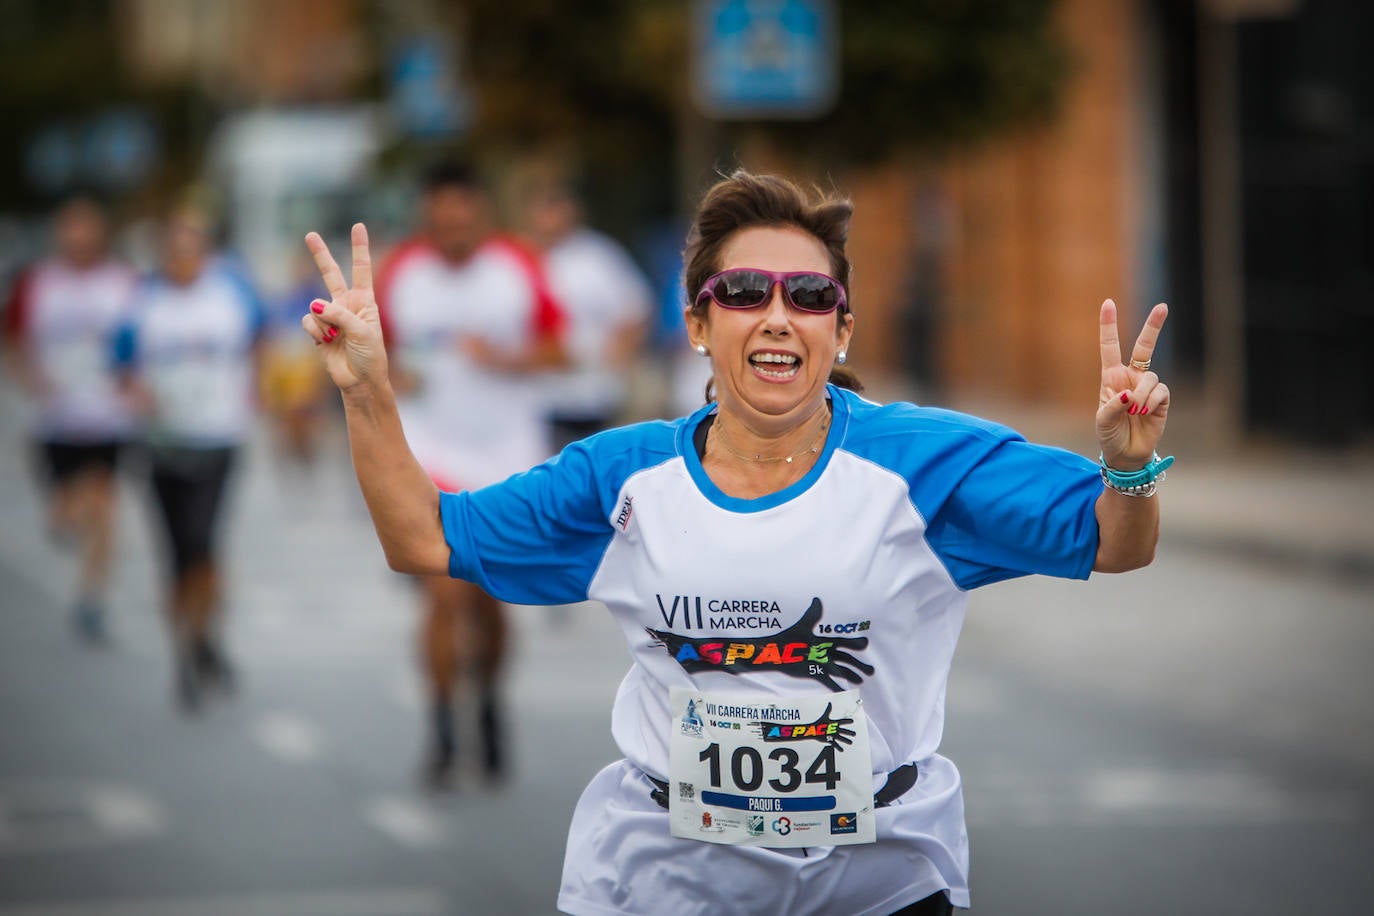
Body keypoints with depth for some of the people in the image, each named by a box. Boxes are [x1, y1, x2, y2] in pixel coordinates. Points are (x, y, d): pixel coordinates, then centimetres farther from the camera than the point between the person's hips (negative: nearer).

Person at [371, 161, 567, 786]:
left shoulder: (519, 269, -4)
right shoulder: (399, 273, -4)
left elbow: (554, 348, 2)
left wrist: (506, 360, -17)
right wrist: (389, 376, -14)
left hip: (507, 452, 1)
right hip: (432, 453, -1)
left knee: (488, 599, 11)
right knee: (445, 593, -14)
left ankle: (489, 700, 38)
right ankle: (441, 731, -1)